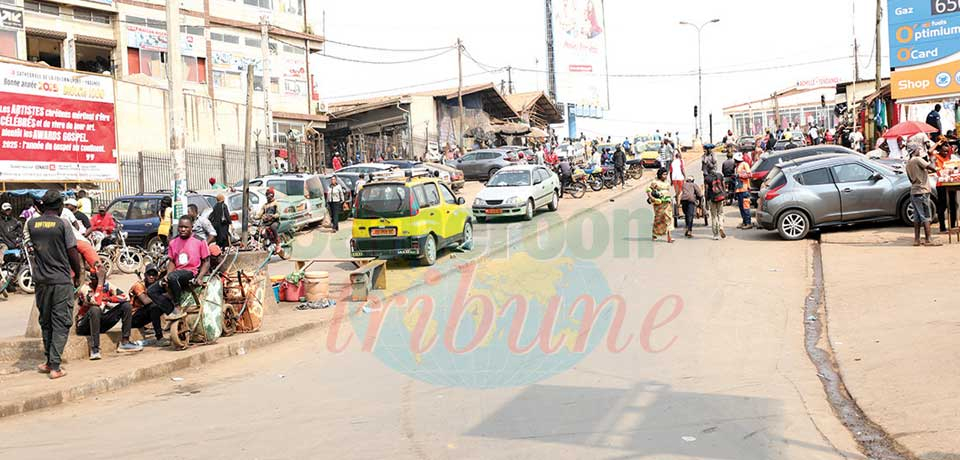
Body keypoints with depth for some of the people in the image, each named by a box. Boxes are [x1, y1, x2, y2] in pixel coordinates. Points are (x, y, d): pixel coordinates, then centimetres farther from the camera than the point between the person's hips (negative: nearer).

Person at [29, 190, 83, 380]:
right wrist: (78, 275, 6)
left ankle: (49, 361, 21)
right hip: (62, 280, -4)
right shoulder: (63, 224, -9)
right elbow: (73, 253, -8)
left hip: (41, 280, 4)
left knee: (45, 322, 16)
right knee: (61, 324, 0)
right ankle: (55, 366, -4)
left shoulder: (31, 224, 3)